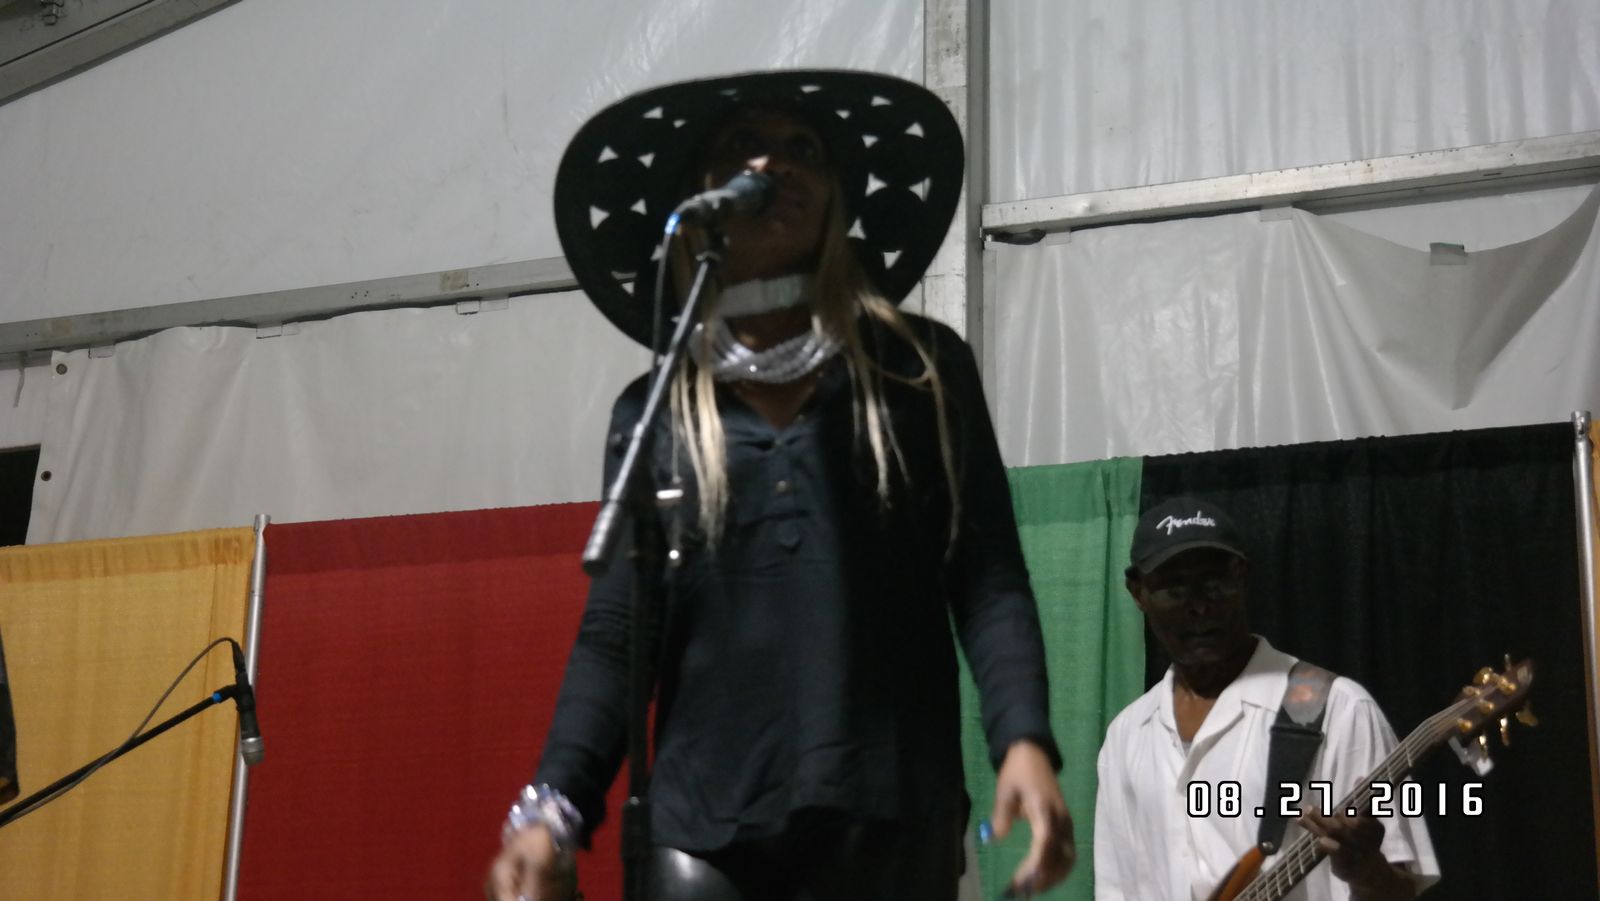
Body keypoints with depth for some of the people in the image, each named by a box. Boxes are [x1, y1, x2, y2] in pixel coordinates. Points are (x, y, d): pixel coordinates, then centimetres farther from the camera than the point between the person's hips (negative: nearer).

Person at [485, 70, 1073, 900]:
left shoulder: (922, 371, 9)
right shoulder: (654, 412, 11)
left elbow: (987, 579, 3)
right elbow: (614, 636, 9)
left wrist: (1025, 739, -13)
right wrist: (554, 808, -4)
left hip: (888, 817, 0)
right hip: (702, 827, 1)